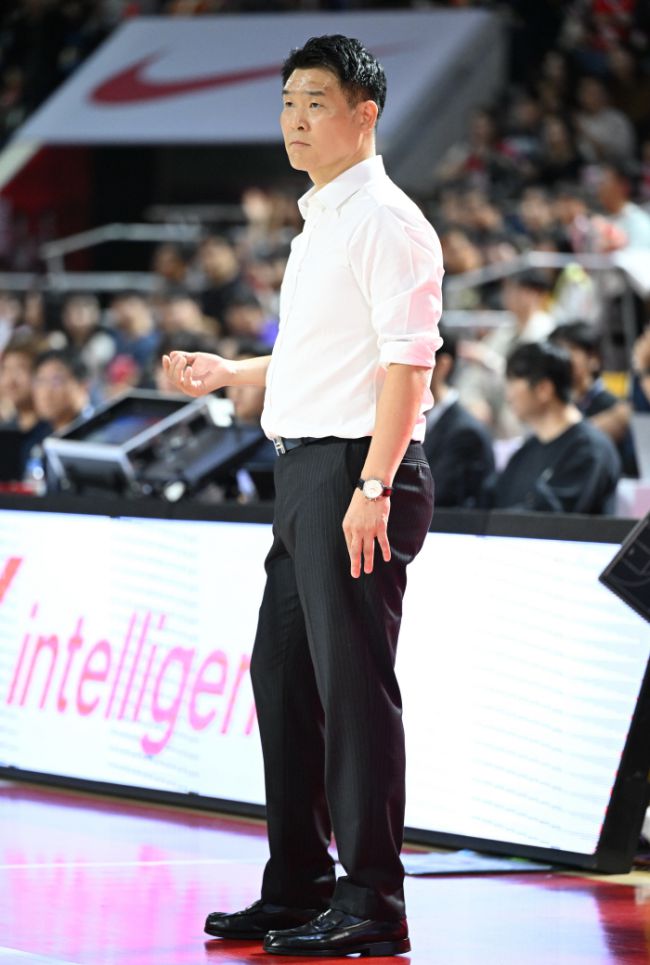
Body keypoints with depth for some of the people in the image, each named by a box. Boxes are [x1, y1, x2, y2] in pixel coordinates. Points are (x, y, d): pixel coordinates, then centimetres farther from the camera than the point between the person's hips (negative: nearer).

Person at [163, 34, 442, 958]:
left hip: (358, 469, -10)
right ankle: (296, 890, 20)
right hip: (305, 468, 10)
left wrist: (374, 486, -25)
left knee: (353, 681, -8)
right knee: (283, 675, 12)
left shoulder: (386, 221, -11)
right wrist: (228, 372, 29)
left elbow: (406, 360, -18)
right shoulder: (320, 223, 18)